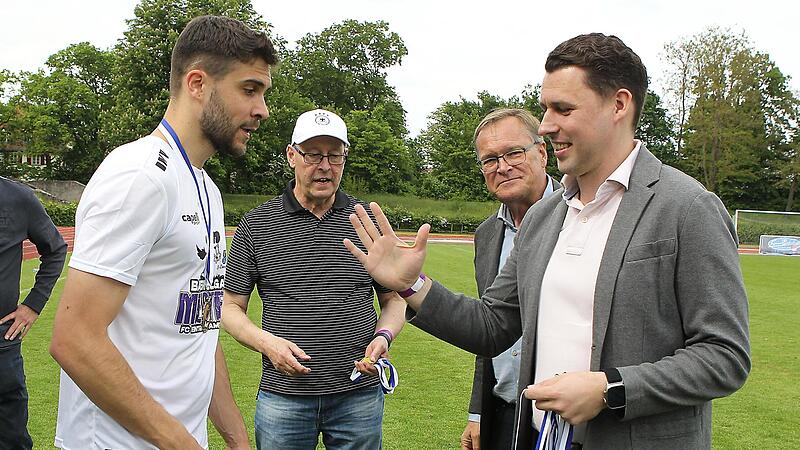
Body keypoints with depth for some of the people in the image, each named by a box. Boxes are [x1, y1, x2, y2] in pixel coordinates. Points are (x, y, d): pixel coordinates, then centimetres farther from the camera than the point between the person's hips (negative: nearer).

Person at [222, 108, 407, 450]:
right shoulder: (255, 225, 1)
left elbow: (394, 300, 11)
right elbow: (230, 307, 5)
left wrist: (383, 336, -8)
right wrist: (265, 342, -13)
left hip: (360, 396, 1)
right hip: (283, 395, -1)